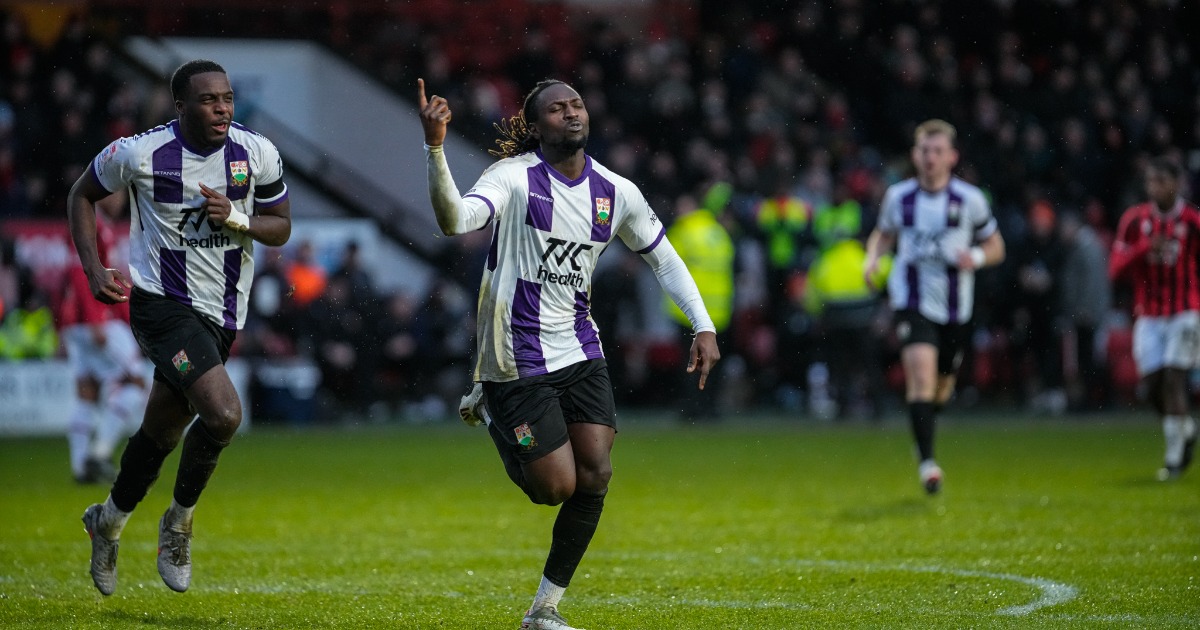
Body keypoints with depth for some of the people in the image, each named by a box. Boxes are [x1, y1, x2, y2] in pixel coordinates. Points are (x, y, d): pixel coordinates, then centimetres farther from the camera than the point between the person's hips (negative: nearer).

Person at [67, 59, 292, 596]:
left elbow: (280, 228, 6)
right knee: (223, 414, -23)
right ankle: (180, 520, 2)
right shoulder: (139, 153, -13)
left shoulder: (257, 154, -5)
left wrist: (236, 218, -15)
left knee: (162, 431, 16)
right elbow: (82, 195, 4)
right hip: (162, 304, -5)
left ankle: (109, 521, 42)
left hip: (222, 312, 5)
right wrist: (94, 270, -6)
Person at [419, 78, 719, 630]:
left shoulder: (617, 192, 4)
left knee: (595, 476, -6)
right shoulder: (514, 177, -12)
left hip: (580, 352, 5)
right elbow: (454, 220, -29)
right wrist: (435, 149, -42)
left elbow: (662, 255, 17)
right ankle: (489, 408, 26)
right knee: (557, 487, -5)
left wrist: (703, 326, 9)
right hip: (517, 356, -5)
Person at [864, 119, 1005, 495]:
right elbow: (883, 234, 18)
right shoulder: (898, 196, -1)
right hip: (912, 304, -1)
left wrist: (976, 257, -15)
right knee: (920, 372, -22)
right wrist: (873, 258, -3)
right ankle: (927, 461, -23)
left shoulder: (970, 200, -4)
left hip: (955, 308, 1)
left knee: (942, 383, 14)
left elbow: (995, 247, 7)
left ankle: (925, 433, 48)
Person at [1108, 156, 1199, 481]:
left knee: (1173, 380, -14)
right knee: (1152, 387, -1)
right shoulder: (1134, 220, 1)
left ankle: (1174, 457, -6)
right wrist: (1145, 249, -19)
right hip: (1149, 316, 3)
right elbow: (1116, 268, -3)